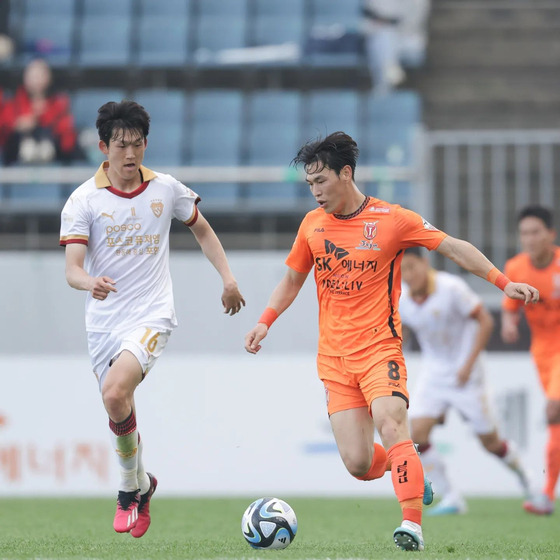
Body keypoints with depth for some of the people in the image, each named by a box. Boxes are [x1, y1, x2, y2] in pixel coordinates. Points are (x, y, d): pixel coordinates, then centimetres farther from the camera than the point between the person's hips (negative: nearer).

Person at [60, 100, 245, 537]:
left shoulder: (166, 189, 2)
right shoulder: (84, 200, -5)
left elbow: (202, 229, 21)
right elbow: (72, 268, -12)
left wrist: (228, 279, 13)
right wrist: (90, 282, -35)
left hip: (152, 316, -2)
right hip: (103, 321, 2)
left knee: (115, 393, -25)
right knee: (120, 411, 6)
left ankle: (130, 488, -8)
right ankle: (141, 486, 34)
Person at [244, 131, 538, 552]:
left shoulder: (391, 219, -4)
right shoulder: (312, 224, 7)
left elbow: (453, 247, -1)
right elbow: (293, 279, 19)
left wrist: (503, 282, -8)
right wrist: (265, 322, 5)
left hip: (379, 347, -3)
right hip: (333, 357, 3)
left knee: (390, 423, -28)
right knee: (358, 465, -7)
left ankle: (412, 524, -27)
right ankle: (407, 469, 27)